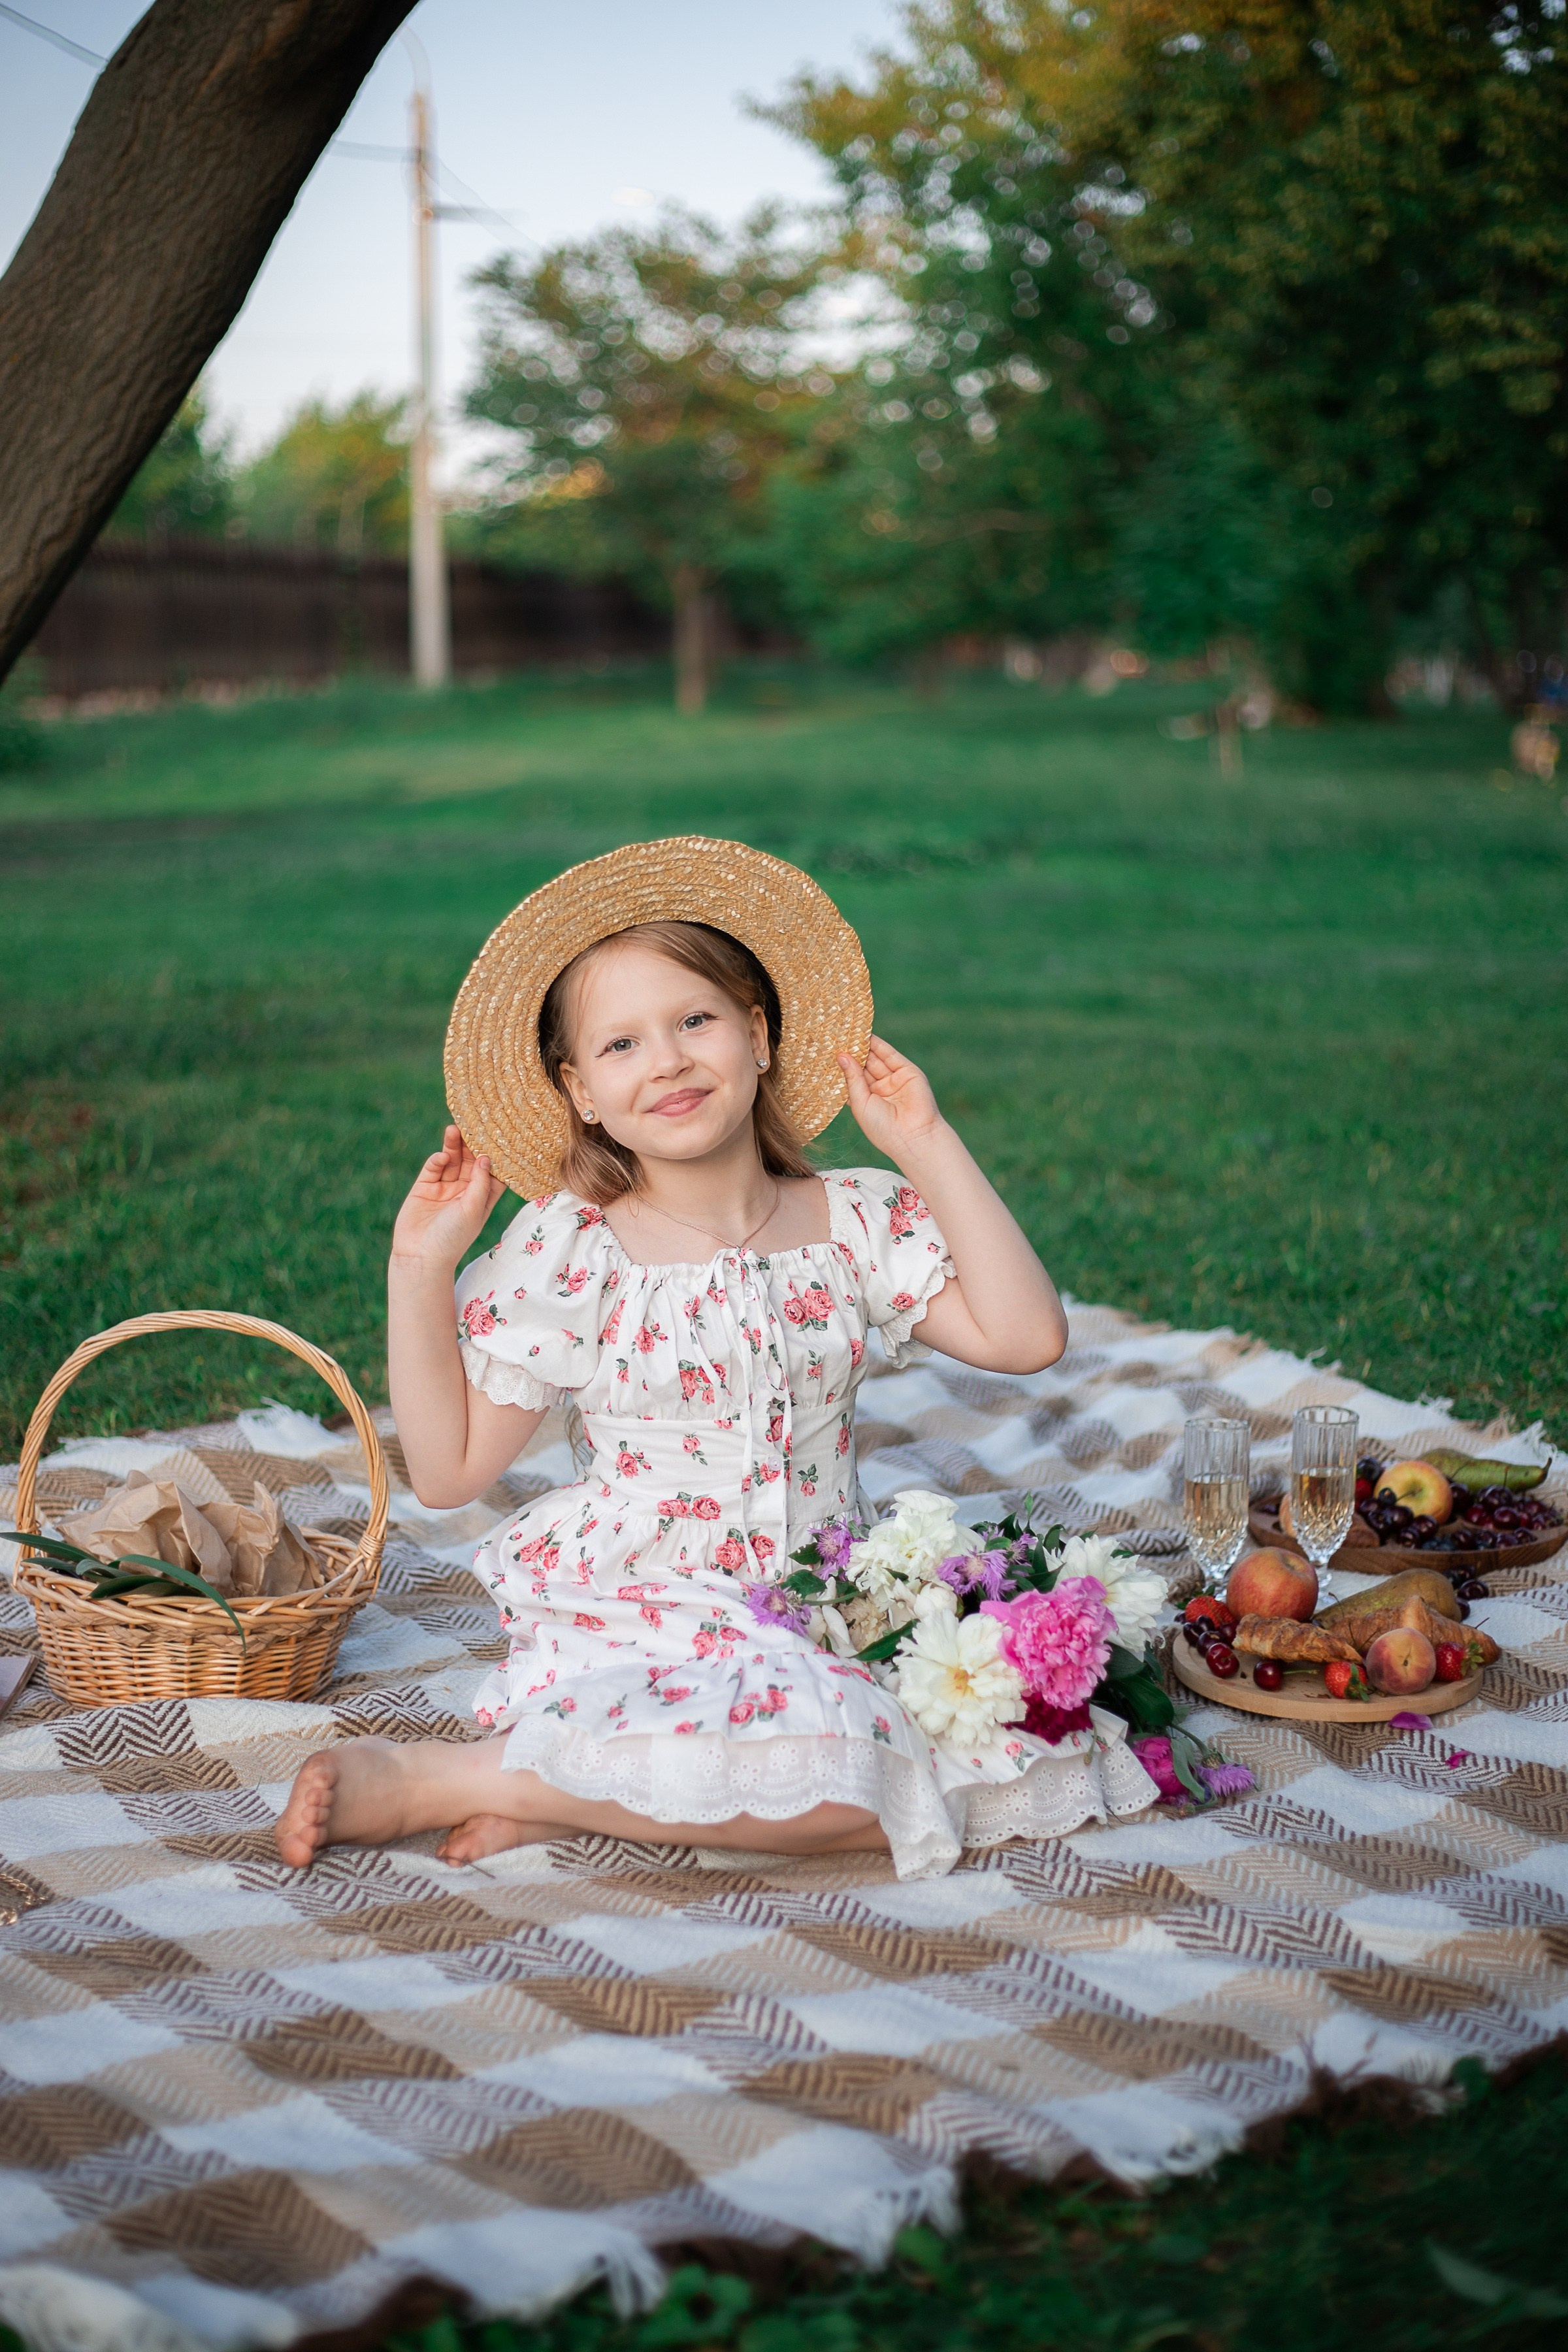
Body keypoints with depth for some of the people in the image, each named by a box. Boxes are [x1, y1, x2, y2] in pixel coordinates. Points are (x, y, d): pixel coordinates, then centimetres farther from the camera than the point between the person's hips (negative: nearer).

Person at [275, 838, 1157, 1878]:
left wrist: (932, 1150, -6)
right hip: (636, 1620, -5)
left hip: (818, 1617, 5)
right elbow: (449, 1469, 1)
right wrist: (419, 1268, -8)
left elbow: (1026, 1336, -7)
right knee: (848, 1770, -32)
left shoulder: (858, 1219, 4)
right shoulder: (569, 1252, -3)